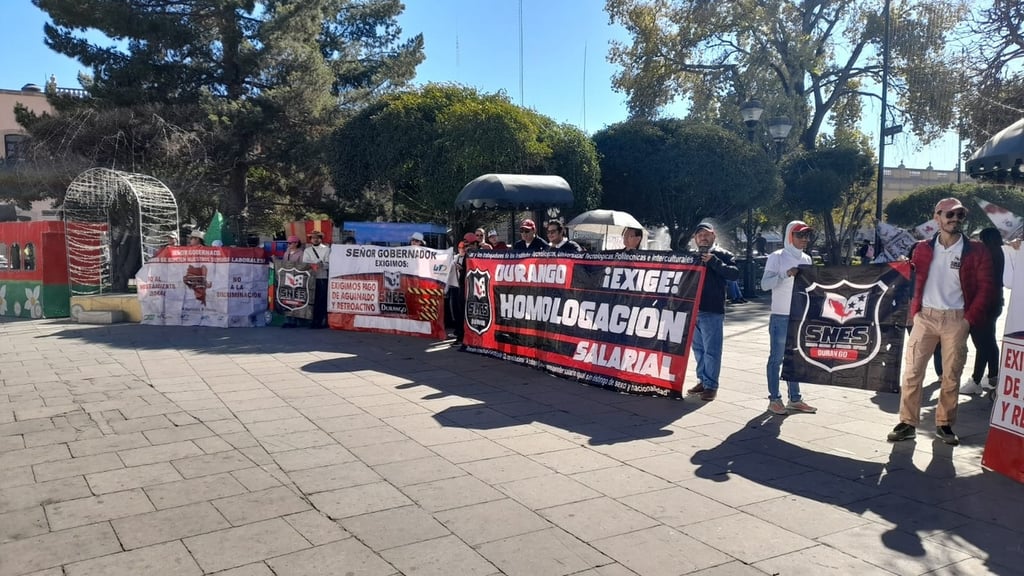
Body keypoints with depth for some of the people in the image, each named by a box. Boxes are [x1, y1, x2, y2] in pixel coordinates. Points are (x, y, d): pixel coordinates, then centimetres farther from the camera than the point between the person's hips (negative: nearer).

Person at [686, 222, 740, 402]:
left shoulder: (723, 255, 0)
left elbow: (735, 274, -14)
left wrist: (714, 262, -20)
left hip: (712, 310, -6)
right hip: (693, 309, 6)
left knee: (711, 350, -4)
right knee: (698, 348, 13)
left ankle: (711, 385, 1)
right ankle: (702, 381, 22)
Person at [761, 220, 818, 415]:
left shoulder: (806, 259, 12)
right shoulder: (777, 257, -5)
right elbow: (765, 284, -13)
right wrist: (786, 274, -24)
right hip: (780, 317, -6)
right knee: (776, 358, 0)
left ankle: (795, 399, 19)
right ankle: (774, 399, 6)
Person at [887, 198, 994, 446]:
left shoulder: (976, 250, 1)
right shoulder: (923, 248, 6)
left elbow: (985, 287, 0)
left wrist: (970, 318, -5)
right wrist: (913, 312, 1)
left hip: (956, 319, -1)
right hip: (925, 316, 1)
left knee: (951, 375, 5)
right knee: (912, 371, -3)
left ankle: (944, 424, 18)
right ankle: (907, 423, 3)